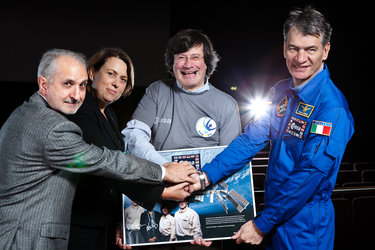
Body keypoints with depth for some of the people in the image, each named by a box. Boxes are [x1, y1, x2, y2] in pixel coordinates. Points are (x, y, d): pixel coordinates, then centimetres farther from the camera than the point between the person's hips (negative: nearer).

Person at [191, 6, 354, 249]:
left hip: (305, 229, -7)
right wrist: (206, 175, -12)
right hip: (275, 212, 7)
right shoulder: (281, 92, 3)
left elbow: (312, 173, -24)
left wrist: (261, 224, -20)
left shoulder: (332, 107, -21)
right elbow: (251, 139, 0)